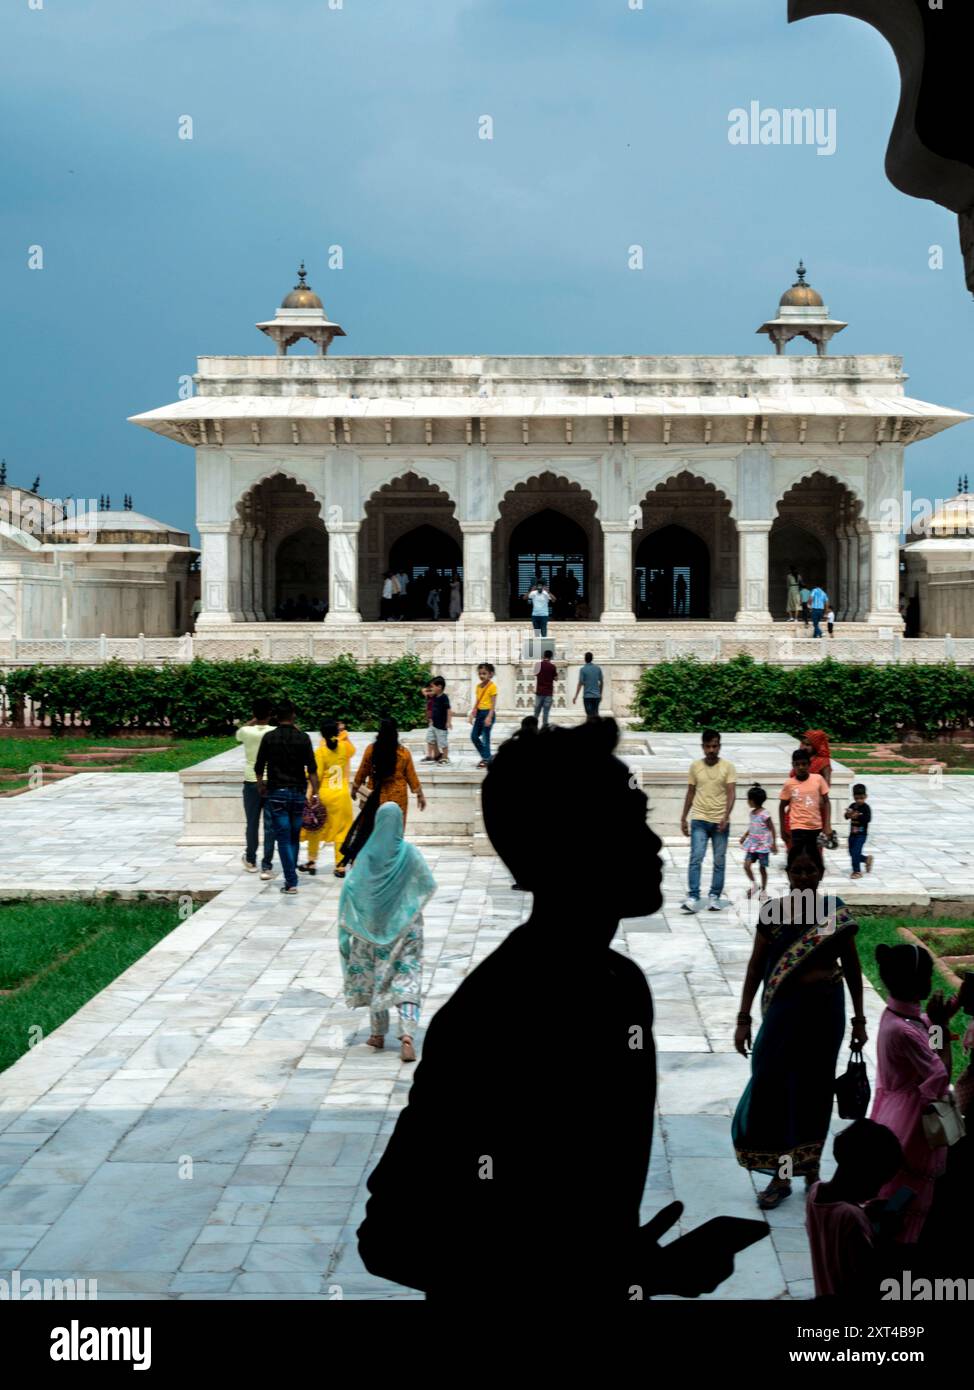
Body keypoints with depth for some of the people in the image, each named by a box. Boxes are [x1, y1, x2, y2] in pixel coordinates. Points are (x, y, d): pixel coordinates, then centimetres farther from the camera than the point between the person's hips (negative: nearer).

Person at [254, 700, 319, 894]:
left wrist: (261, 786, 21)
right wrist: (315, 792, -2)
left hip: (277, 793, -1)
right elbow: (312, 769, -6)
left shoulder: (269, 738, -3)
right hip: (298, 792, 1)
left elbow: (259, 767, 3)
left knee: (283, 839, -1)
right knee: (294, 838, 14)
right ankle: (290, 876, 20)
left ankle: (291, 882, -6)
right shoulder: (303, 737, -2)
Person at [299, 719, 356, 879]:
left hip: (324, 795, -2)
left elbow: (317, 776, -13)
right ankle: (340, 867, 4)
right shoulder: (345, 747, -2)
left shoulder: (320, 751, -12)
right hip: (342, 795, 2)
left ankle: (312, 863, 23)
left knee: (315, 829, 14)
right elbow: (353, 750, 23)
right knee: (341, 831, 6)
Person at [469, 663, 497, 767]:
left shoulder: (492, 686, -11)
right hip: (479, 712, 8)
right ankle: (485, 756, 21)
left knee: (485, 737, -4)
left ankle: (486, 759, 6)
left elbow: (493, 703, -14)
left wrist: (489, 717, -20)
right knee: (474, 736, 9)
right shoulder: (478, 686, 10)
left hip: (487, 712, -8)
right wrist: (472, 714, 10)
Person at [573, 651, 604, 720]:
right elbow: (602, 682, 11)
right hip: (597, 695, 3)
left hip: (587, 696, -3)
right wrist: (600, 694, 22)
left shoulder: (583, 669, -7)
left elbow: (580, 683, -10)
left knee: (589, 715, -1)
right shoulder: (598, 668, 5)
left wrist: (575, 696, -6)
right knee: (596, 714, 11)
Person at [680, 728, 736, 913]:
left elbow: (731, 794, -8)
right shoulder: (695, 766, 5)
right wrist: (683, 818, 10)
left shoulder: (728, 767, -2)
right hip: (699, 820, 1)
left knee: (719, 861, 5)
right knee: (696, 858, -10)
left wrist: (726, 816, -21)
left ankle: (714, 897, 13)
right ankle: (692, 897, -12)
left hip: (721, 821, -1)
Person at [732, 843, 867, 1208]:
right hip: (784, 1009, 0)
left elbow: (852, 967, 5)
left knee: (816, 1090, 11)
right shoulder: (772, 912, -5)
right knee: (774, 1088, -2)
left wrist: (859, 1019, 5)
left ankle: (811, 1167, 29)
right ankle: (781, 1175, 11)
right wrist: (743, 1019, -3)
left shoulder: (836, 912, -3)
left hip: (825, 1010, 0)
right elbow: (756, 965, 0)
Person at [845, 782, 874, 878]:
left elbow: (868, 819, -24)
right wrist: (848, 814, -28)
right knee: (852, 853, 15)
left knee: (855, 852, -10)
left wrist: (858, 816, -37)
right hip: (852, 833, 6)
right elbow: (846, 816, -5)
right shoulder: (852, 806, 3)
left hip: (861, 834, -6)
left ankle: (857, 871, 2)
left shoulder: (866, 807, -12)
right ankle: (867, 859, 40)